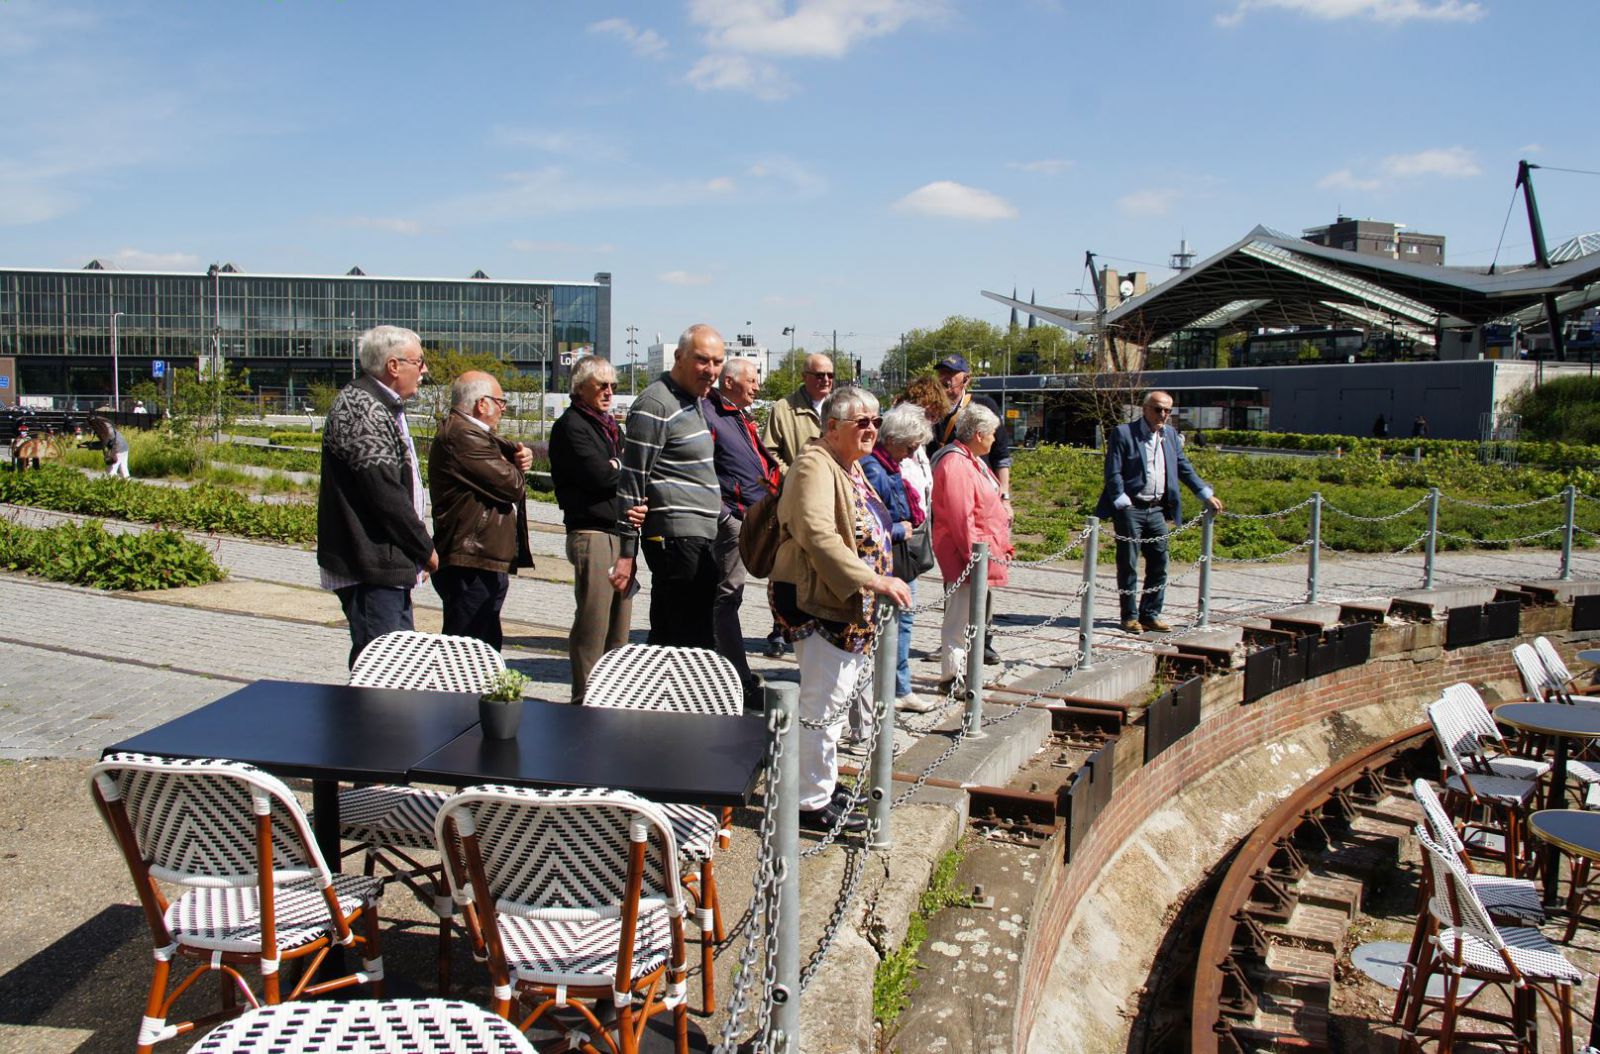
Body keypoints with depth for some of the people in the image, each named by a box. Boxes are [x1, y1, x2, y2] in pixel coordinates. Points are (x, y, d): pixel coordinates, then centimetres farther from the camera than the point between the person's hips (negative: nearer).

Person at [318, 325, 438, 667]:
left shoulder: (383, 407, 17)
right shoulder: (361, 407, -16)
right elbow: (384, 491, -21)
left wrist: (419, 550, 15)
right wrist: (425, 549, -10)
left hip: (390, 565, 11)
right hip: (370, 565, -11)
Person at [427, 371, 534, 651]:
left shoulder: (471, 433, 17)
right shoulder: (462, 437, -18)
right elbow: (513, 485, -21)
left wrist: (521, 453, -5)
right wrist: (515, 469, 2)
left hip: (481, 564, 11)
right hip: (471, 567, -11)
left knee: (488, 648, 18)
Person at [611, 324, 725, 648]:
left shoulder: (693, 400, 18)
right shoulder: (655, 406, -12)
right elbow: (632, 481, -14)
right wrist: (627, 553, -15)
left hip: (697, 536, 10)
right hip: (678, 537, -10)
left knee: (666, 639, 15)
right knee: (697, 645, -10)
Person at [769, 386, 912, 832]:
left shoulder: (850, 466, 16)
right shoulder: (815, 466, -17)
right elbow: (817, 535, -31)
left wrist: (877, 583, 21)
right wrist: (873, 580, -35)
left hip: (848, 606, 11)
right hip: (818, 601, -11)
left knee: (835, 701, 19)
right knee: (822, 705, -4)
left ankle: (823, 782, 33)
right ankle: (813, 803, 6)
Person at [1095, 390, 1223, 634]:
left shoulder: (1170, 435, 13)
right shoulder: (1123, 433, -5)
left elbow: (1184, 468, 18)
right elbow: (1113, 473, -9)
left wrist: (1207, 495, 12)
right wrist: (1122, 503, -17)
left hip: (1157, 509, 6)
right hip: (1130, 509, -6)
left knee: (1159, 564, 7)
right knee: (1128, 564, 0)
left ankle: (1150, 615, 17)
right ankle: (1130, 616, 10)